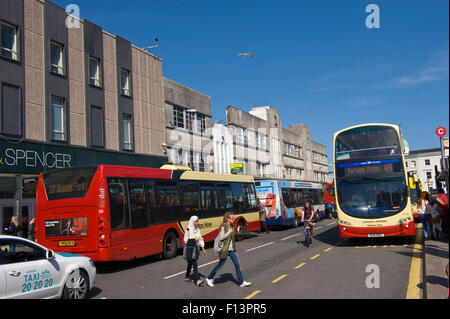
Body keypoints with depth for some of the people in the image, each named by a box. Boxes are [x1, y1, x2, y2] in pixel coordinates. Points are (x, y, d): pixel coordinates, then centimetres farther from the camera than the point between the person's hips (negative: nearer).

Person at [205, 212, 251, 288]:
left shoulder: (231, 226, 9)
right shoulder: (223, 226, -14)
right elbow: (221, 237, -21)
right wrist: (229, 232, -19)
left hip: (232, 249, 7)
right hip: (225, 249, -7)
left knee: (237, 264, 3)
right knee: (220, 264, 4)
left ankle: (241, 282, 8)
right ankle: (209, 278, 23)